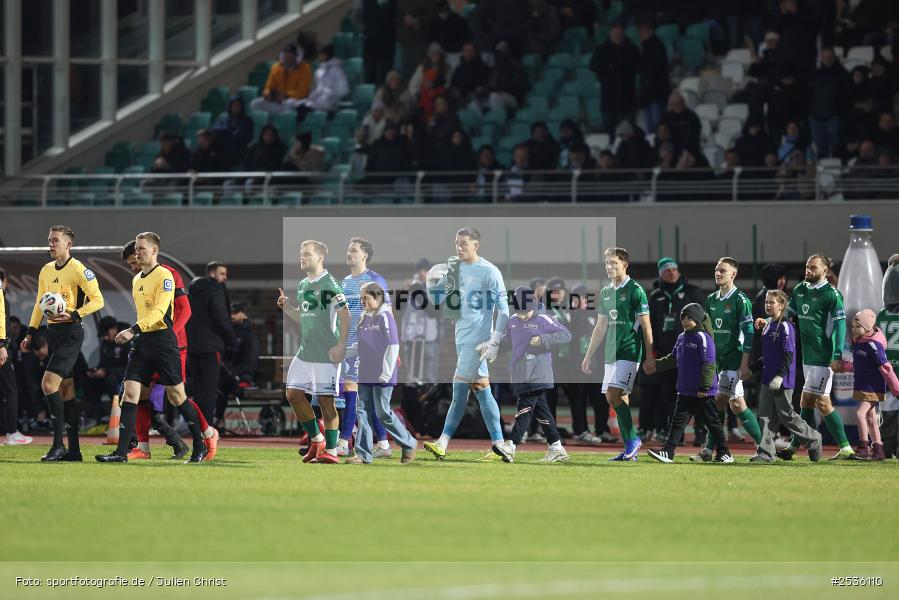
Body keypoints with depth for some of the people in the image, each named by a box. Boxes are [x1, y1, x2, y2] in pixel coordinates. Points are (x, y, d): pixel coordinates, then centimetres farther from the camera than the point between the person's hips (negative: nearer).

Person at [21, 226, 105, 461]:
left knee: (49, 384, -17)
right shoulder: (46, 271, 15)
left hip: (70, 332, -8)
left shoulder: (78, 269, -10)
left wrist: (73, 315, -23)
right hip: (53, 332, 8)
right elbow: (40, 303, 23)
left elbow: (97, 300, -12)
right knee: (66, 390, 8)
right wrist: (30, 333, 17)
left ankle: (58, 445, -14)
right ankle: (73, 449, 10)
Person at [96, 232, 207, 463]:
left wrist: (133, 330, -30)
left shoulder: (164, 276, -10)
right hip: (142, 341, 7)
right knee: (130, 393, -5)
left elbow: (159, 311, -21)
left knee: (176, 396, 0)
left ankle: (200, 446, 15)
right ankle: (121, 452, -9)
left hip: (163, 340, -7)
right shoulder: (137, 280, 15)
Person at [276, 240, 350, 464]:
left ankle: (331, 451, 1)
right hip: (305, 352, 8)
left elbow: (344, 315, -12)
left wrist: (341, 345, -18)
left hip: (326, 353, -8)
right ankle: (316, 439, 19)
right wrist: (286, 308, 6)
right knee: (293, 394, 5)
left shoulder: (329, 283, -10)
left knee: (325, 399, -5)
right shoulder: (302, 286, 15)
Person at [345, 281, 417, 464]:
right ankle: (363, 454, 5)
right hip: (365, 377, 8)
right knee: (362, 413, 3)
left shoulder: (385, 317, -10)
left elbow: (393, 346, -14)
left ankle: (409, 444, 14)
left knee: (383, 414, -3)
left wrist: (386, 373, -15)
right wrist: (359, 367, 14)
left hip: (381, 378, -7)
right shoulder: (363, 319, 12)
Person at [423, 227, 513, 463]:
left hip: (477, 340, -8)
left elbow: (503, 310, -10)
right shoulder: (454, 268, 12)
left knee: (459, 389, -11)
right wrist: (433, 281, -5)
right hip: (462, 337, 8)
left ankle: (443, 443, -11)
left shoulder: (489, 272, -9)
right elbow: (437, 299, 16)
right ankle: (498, 443, 10)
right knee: (481, 390, 8)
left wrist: (495, 341, -16)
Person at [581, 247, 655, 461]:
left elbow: (646, 326, -6)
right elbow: (600, 327, 22)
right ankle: (630, 448, 9)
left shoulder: (635, 290, -6)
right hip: (611, 353, 7)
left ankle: (633, 439, -9)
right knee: (618, 399, 5)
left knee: (613, 394, -18)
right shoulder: (605, 292, 14)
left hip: (629, 351, -7)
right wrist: (588, 356, 20)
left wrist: (649, 358, -9)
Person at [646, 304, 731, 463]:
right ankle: (668, 452, -2)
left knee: (712, 421, 4)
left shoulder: (703, 338, -13)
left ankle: (724, 453, 14)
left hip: (703, 392, -7)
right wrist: (656, 365, 11)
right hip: (685, 390, 7)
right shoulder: (682, 338, 11)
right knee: (678, 420, 1)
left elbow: (709, 364, -17)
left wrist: (704, 387, -21)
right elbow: (673, 359, 21)